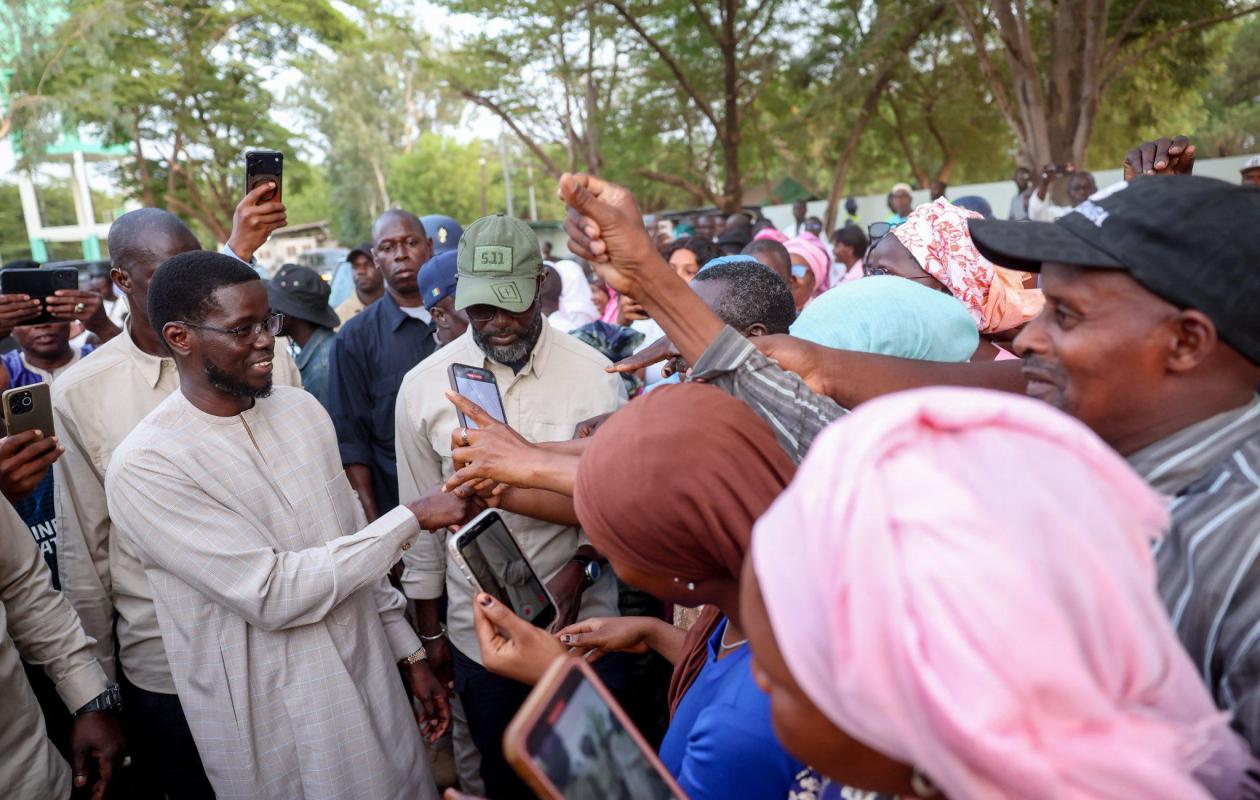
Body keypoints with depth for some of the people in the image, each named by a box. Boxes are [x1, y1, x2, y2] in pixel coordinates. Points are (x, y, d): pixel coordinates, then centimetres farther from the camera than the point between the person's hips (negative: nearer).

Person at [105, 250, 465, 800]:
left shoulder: (301, 409, 2)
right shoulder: (145, 466, -17)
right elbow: (273, 594, -23)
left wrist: (410, 652, 10)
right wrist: (412, 518, -20)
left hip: (373, 682, 5)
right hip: (273, 726, -5)